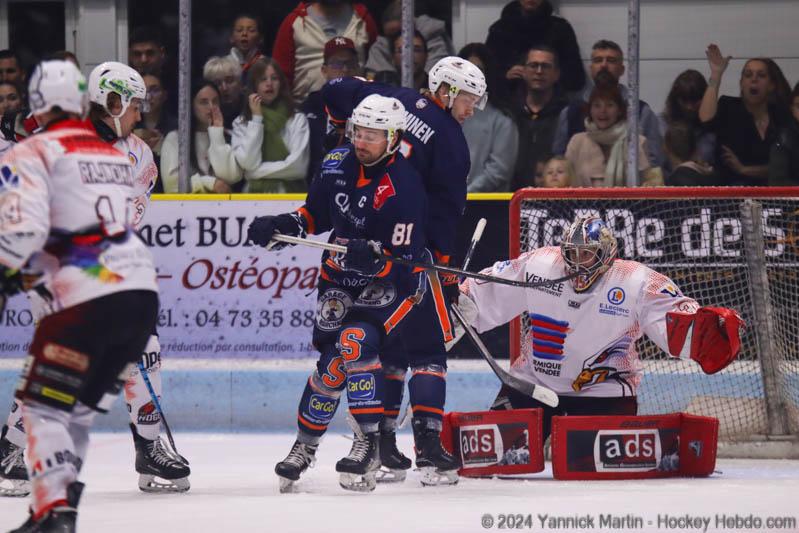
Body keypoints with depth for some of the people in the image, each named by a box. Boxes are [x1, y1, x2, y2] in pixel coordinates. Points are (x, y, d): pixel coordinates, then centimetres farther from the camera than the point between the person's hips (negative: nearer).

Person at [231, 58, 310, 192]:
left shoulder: (297, 119, 5)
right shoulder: (240, 123, 9)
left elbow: (298, 166, -4)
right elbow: (248, 164, -5)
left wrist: (258, 170, -3)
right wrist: (256, 118, -2)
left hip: (291, 191, -1)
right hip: (256, 192, 1)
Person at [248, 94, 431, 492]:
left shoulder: (403, 187, -24)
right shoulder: (338, 163, -4)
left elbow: (402, 261, -24)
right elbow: (316, 214, 12)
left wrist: (373, 258, -42)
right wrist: (280, 226, -4)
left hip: (391, 281, -5)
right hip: (341, 277, 5)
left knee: (356, 341, -26)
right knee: (332, 358, -1)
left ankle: (369, 442, -17)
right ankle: (306, 444, 15)